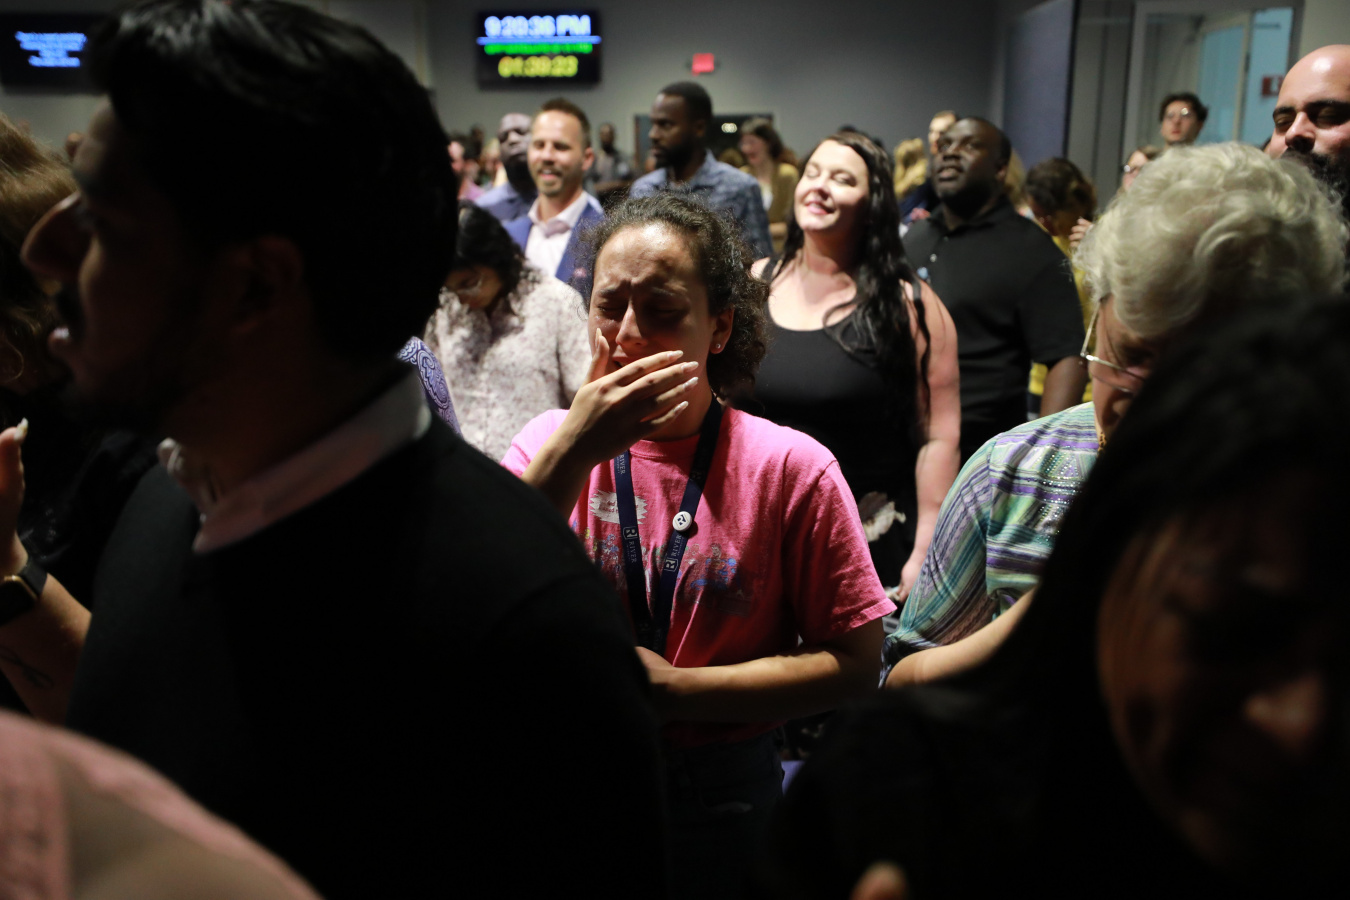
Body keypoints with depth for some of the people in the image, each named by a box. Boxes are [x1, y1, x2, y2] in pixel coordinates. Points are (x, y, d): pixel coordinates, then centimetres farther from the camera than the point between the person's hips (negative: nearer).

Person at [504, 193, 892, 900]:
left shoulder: (791, 469, -12)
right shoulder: (548, 444, -6)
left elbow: (854, 661, -11)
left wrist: (676, 690, -18)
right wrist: (569, 457, -28)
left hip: (724, 800, -2)